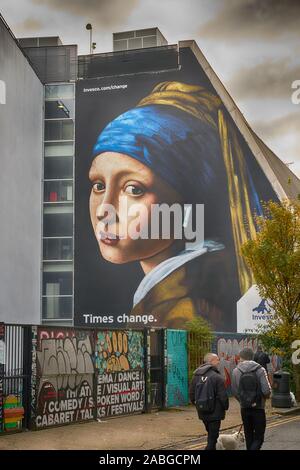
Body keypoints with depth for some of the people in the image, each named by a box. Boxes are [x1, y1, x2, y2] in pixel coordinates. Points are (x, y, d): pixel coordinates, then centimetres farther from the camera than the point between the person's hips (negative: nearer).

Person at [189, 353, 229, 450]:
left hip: (202, 412, 7)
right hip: (214, 413, -7)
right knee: (212, 437, 0)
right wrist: (225, 407, 0)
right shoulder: (217, 377, -18)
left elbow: (191, 393, 10)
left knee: (211, 434, 24)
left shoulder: (196, 376, 4)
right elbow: (223, 396, -17)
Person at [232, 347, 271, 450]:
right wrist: (263, 397, 8)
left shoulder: (236, 371, -3)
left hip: (244, 408, 3)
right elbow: (267, 391, -15)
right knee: (259, 438, 3)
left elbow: (235, 391, -1)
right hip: (258, 408, -3)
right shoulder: (260, 370, -10)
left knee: (249, 436, 17)